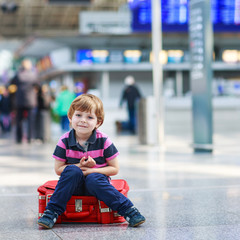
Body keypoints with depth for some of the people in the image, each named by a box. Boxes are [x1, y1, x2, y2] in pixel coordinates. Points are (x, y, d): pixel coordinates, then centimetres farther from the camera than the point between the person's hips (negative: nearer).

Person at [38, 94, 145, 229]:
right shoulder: (65, 141, -6)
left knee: (94, 179, -34)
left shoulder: (103, 141, -9)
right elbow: (58, 169, -2)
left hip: (96, 182, -1)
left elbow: (115, 169, -5)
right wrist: (79, 166, -18)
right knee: (72, 171, -30)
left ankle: (128, 209, -28)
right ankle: (52, 212, -25)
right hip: (73, 184, 1)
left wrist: (92, 170, -19)